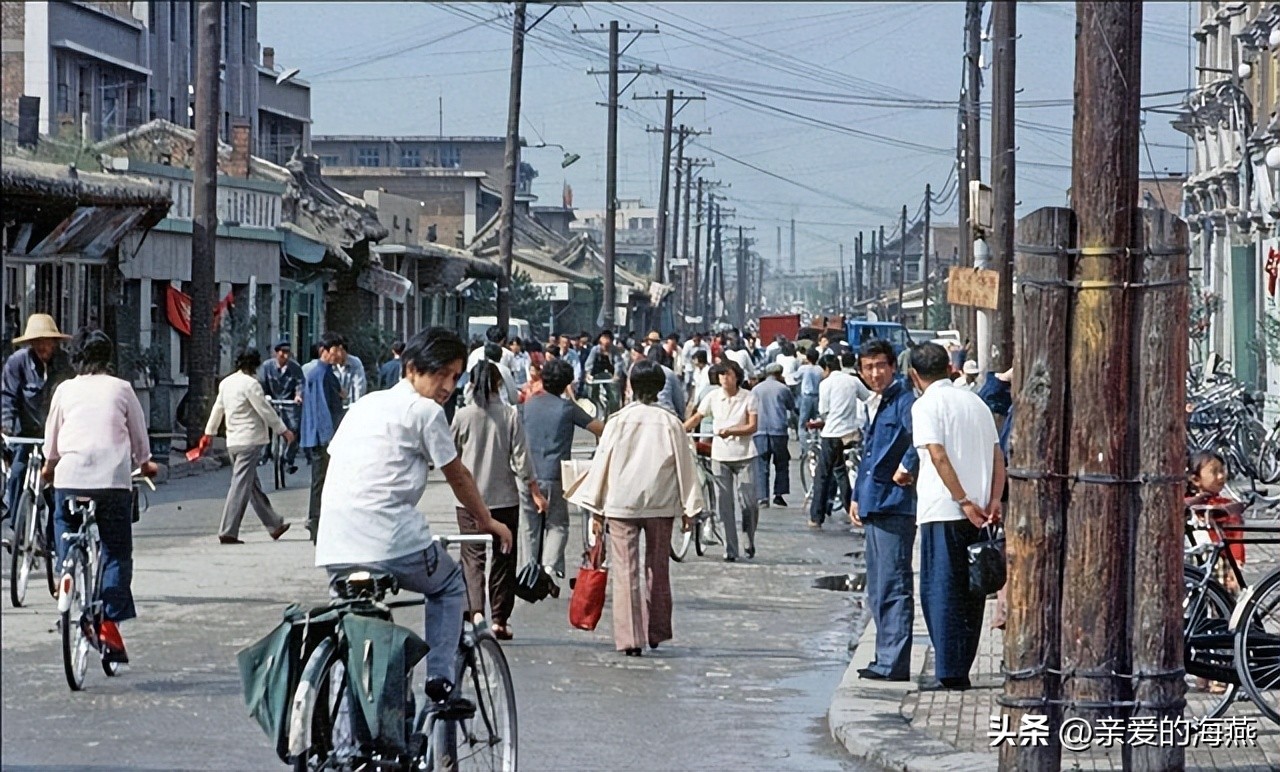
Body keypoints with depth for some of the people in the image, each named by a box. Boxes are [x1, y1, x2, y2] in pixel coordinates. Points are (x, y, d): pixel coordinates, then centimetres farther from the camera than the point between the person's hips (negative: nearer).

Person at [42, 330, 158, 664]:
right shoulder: (121, 389, 8)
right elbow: (139, 435, 16)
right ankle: (110, 621, -7)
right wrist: (144, 464, 37)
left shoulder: (65, 389, 12)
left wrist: (49, 466, 41)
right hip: (114, 478, -1)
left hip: (69, 477, 1)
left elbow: (51, 438, 21)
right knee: (116, 552, 4)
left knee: (67, 547, 14)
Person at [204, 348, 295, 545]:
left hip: (232, 442, 9)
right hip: (249, 441, -9)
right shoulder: (250, 384, -14)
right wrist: (284, 430, -2)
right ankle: (228, 532, -9)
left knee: (253, 485, 14)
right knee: (241, 486, -7)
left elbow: (217, 409, 18)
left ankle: (274, 525, 24)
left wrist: (209, 432, 27)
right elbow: (266, 411, -12)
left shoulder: (226, 383, 9)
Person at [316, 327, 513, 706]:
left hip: (335, 548, 6)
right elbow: (457, 476, 9)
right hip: (391, 541, -6)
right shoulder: (426, 411, 2)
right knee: (449, 586, 21)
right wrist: (487, 521, 25)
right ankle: (440, 679, 11)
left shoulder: (364, 404, 22)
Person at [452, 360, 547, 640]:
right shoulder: (510, 415, -6)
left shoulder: (462, 416, -4)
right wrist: (535, 492, 3)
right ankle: (500, 619, 10)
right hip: (505, 498, 0)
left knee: (473, 557, 2)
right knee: (503, 559, 9)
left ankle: (476, 610, -19)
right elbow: (521, 457, -6)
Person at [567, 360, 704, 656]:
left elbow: (602, 462, 0)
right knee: (658, 568, 16)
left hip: (621, 503, -2)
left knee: (625, 570, -1)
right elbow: (684, 464, 2)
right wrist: (690, 507, 11)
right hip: (661, 504, 2)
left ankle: (630, 637, -7)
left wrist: (595, 506, 9)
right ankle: (656, 632, 24)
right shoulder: (670, 423, -2)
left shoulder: (619, 421, -5)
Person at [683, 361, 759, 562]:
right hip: (720, 456, 2)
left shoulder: (748, 397, -4)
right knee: (724, 505, 1)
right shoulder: (713, 397, 1)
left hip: (744, 456, -2)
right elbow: (696, 418, 4)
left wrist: (731, 431, -25)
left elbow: (753, 426, -10)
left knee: (748, 502, -6)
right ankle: (730, 550, 6)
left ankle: (750, 542, 18)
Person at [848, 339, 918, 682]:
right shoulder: (873, 406, 19)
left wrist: (906, 468, -19)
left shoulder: (903, 402, -10)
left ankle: (894, 662, -9)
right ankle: (886, 657, 19)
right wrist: (857, 496, 23)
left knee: (893, 586, -9)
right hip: (873, 506, 10)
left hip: (895, 504, -10)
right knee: (878, 588, 13)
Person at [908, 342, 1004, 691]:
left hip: (943, 510, -6)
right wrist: (993, 500, 2)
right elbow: (997, 456, 10)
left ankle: (950, 672, -7)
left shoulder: (926, 405, -4)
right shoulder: (975, 401, 16)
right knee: (970, 592, 11)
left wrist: (964, 501, -15)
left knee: (940, 589, -2)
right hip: (977, 512, 6)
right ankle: (961, 669, 14)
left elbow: (938, 455, -16)